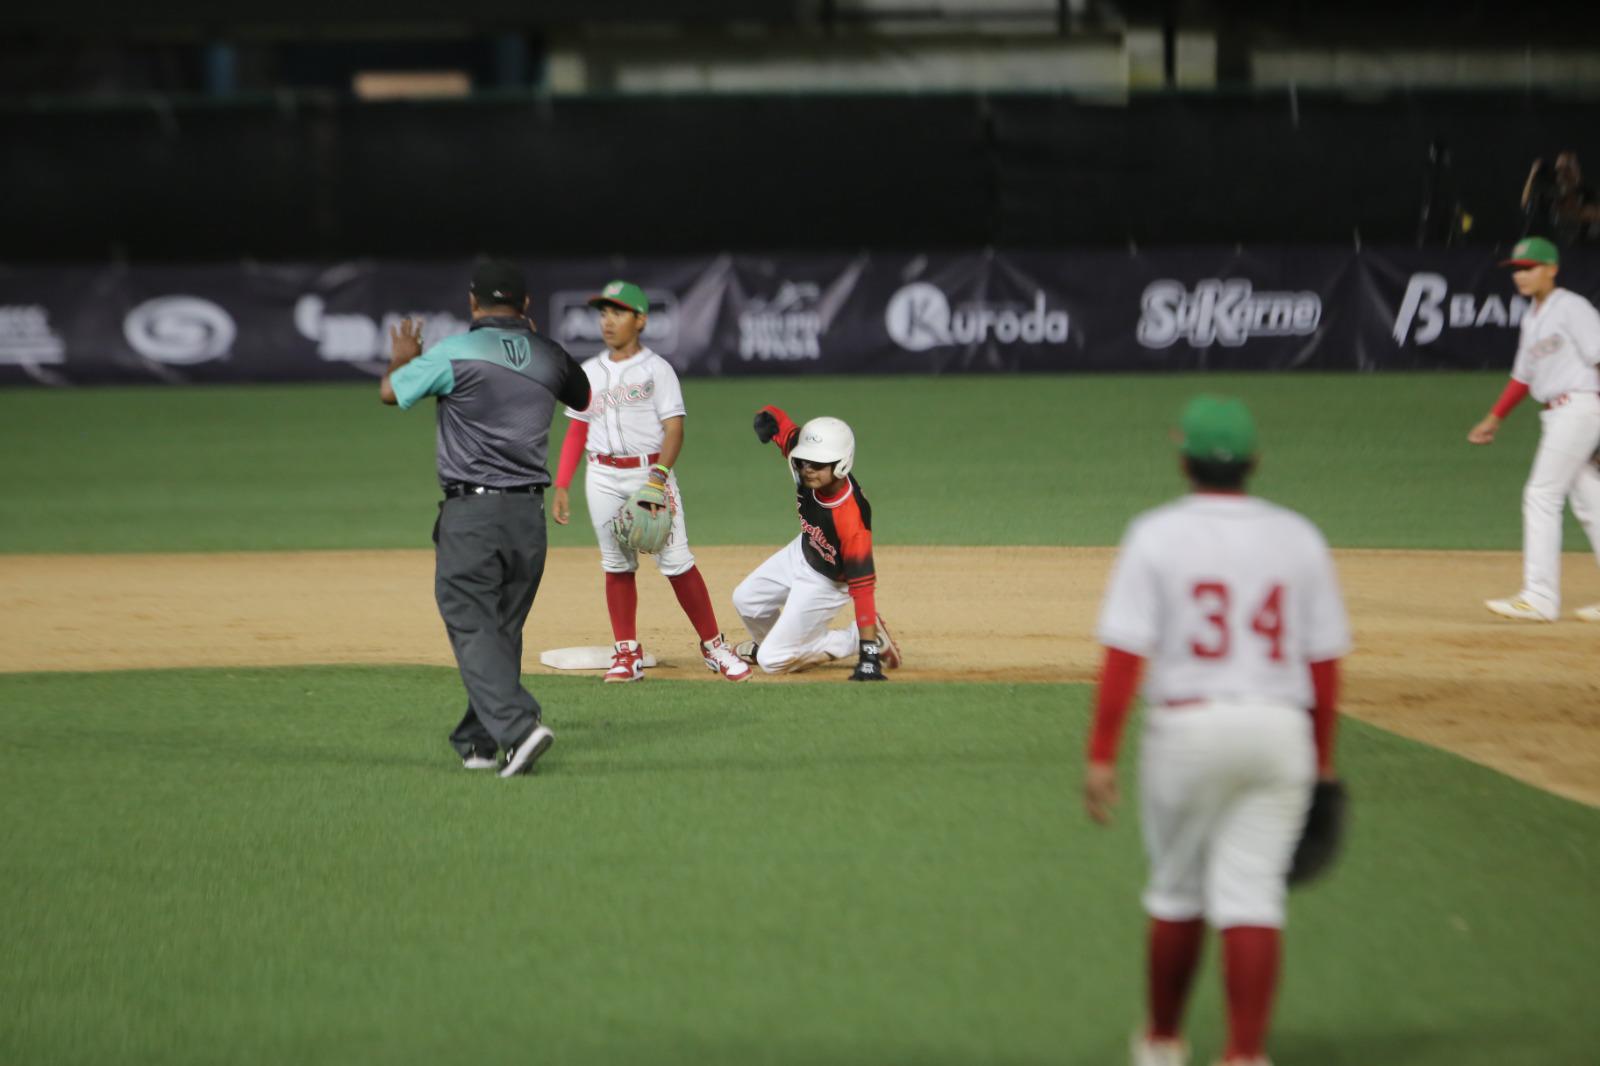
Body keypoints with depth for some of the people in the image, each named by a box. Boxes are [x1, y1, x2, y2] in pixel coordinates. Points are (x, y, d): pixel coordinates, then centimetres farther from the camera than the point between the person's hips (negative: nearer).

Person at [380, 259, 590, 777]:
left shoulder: (455, 353, -8)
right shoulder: (548, 355, 7)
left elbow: (390, 392, 4)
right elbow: (582, 397, 29)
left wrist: (402, 358, 26)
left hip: (471, 514, -5)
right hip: (530, 513, 5)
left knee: (473, 627, -7)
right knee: (503, 627, 14)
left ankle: (519, 725, -25)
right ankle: (478, 741, 20)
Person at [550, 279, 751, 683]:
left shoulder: (656, 369, -1)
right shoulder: (589, 372, 12)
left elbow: (674, 428, -8)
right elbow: (577, 432, 15)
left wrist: (659, 475, -23)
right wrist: (561, 486, 7)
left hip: (650, 471, -4)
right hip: (603, 477, 4)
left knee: (676, 561, -8)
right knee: (616, 564, 4)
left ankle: (713, 646, 0)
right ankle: (627, 653, 9)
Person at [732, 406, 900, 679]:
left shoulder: (851, 519, -42)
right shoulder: (806, 464, -25)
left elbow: (863, 585, -40)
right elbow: (777, 418, -12)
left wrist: (869, 656, -41)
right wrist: (767, 419, -40)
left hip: (826, 582, -7)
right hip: (801, 552, 7)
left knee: (773, 661, -4)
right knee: (746, 600, 22)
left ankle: (861, 638, 5)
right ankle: (771, 641, 52)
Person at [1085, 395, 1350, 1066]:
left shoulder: (1157, 535, -5)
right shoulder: (1299, 538, 4)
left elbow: (1124, 656, -11)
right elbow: (1325, 660, 6)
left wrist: (1101, 756, -9)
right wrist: (1321, 759, 15)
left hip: (1187, 726, -1)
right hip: (1281, 729, 1)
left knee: (1177, 890, 14)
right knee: (1252, 894, 0)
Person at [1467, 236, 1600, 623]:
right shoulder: (1531, 318, 19)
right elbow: (1523, 376, 26)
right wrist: (1494, 418, 22)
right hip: (1556, 416, 9)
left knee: (1541, 496, -12)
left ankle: (1540, 598, -13)